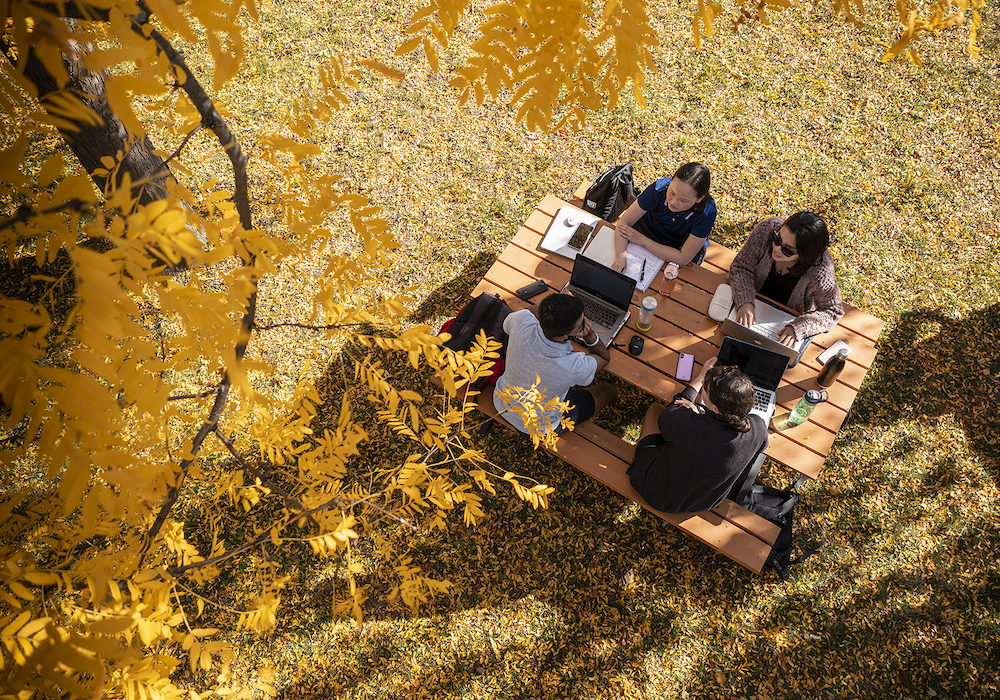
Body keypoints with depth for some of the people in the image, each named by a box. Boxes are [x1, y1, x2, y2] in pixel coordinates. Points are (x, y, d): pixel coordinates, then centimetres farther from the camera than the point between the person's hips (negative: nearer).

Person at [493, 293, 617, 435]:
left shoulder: (522, 320, -34)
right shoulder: (577, 368, -40)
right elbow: (605, 357, -14)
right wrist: (589, 334, -33)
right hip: (540, 427, -4)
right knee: (608, 391, 17)